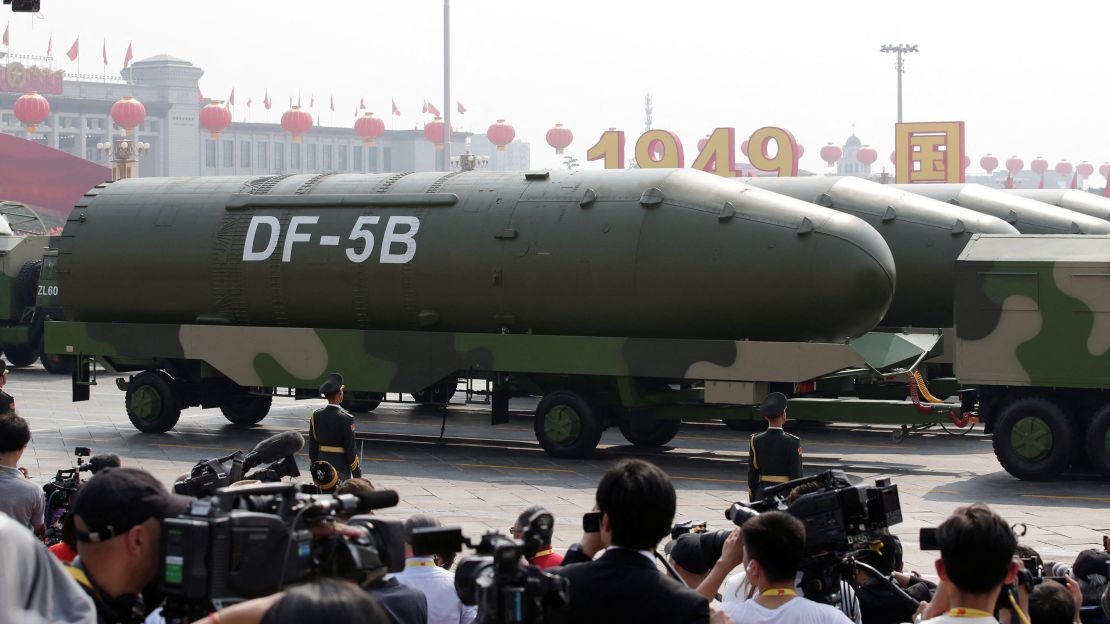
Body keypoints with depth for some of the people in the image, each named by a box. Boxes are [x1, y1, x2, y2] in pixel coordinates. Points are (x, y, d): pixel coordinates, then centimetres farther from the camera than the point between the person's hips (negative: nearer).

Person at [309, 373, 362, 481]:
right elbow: (350, 448, -12)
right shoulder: (345, 418, -14)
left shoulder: (316, 416, 1)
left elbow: (312, 444, 6)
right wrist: (357, 474, -4)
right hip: (341, 467, -5)